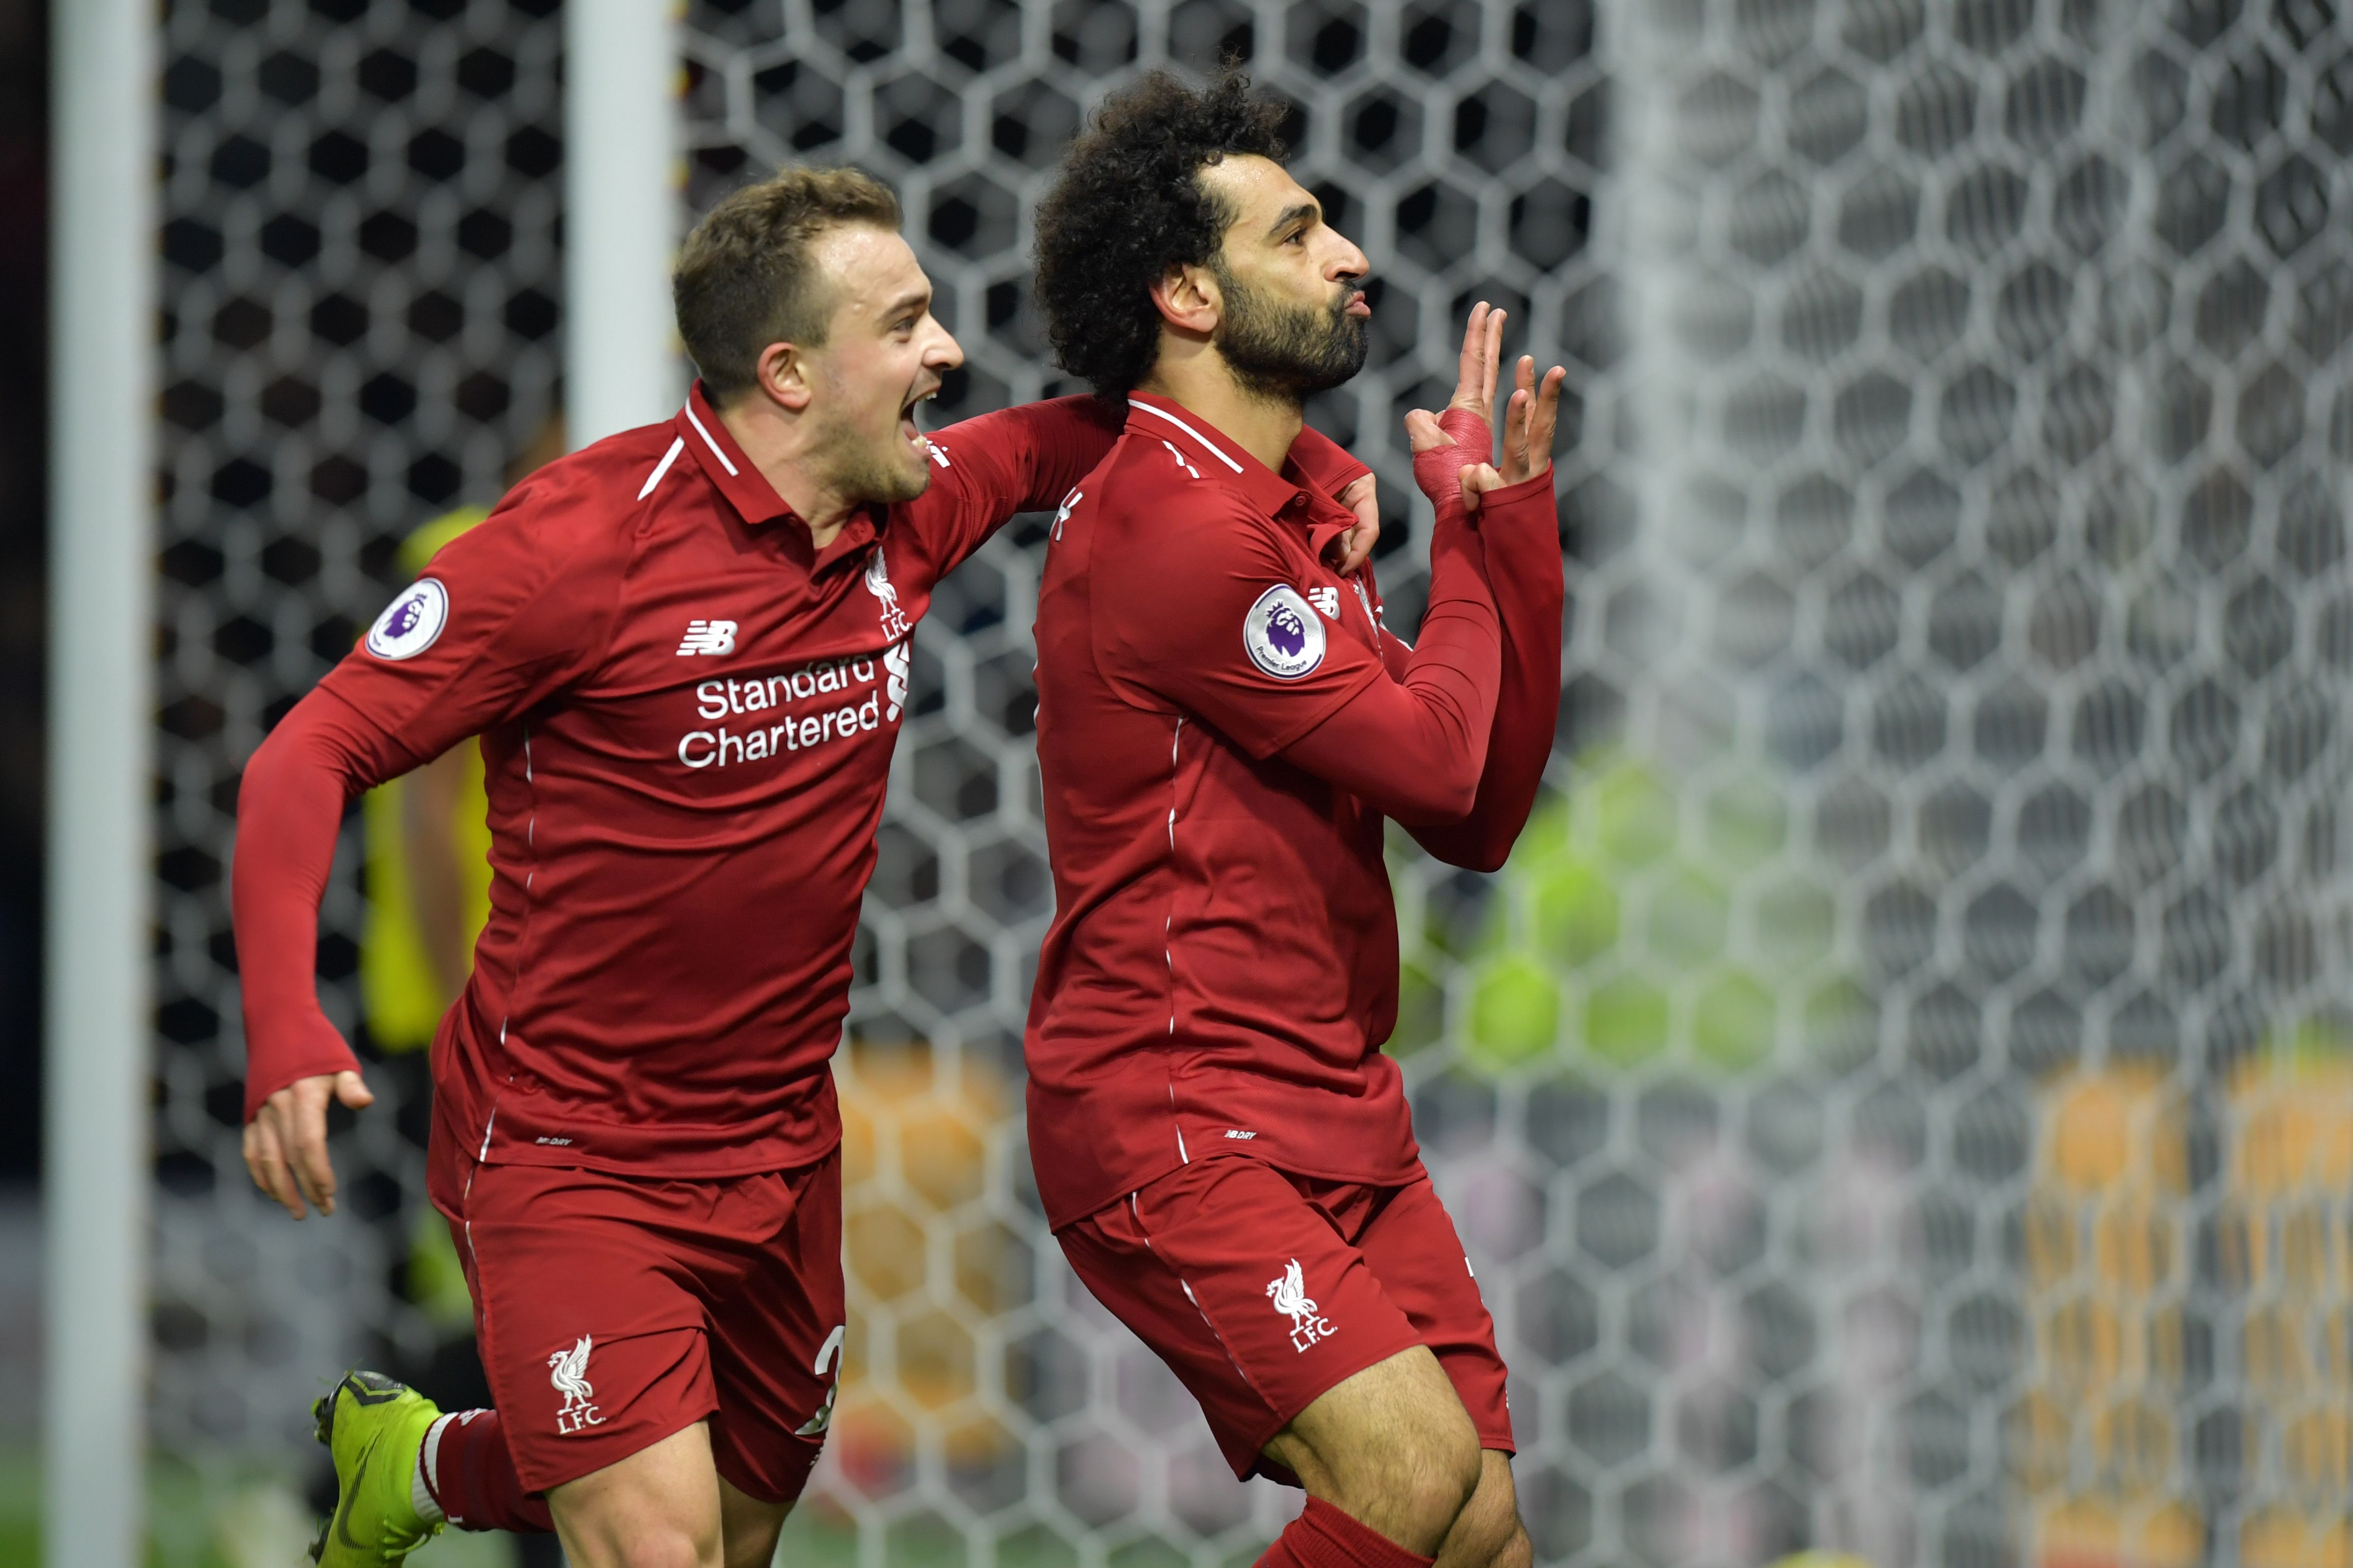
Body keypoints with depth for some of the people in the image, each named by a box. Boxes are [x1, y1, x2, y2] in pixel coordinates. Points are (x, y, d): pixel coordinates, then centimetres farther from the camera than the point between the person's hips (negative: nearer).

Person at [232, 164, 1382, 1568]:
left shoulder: (907, 515, 0)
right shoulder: (590, 539, -19)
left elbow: (1051, 444, 21)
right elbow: (316, 753, -17)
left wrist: (1312, 464, 4)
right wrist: (285, 1023, -32)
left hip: (782, 1154, 7)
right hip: (568, 1154, -7)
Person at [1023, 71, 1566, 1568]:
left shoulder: (1301, 516, 17)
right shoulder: (1172, 530, -15)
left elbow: (1479, 818, 15)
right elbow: (1434, 755, -14)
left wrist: (1513, 521, 7)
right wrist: (1469, 527, 3)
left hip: (1342, 1123, 9)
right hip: (1174, 1127, -9)